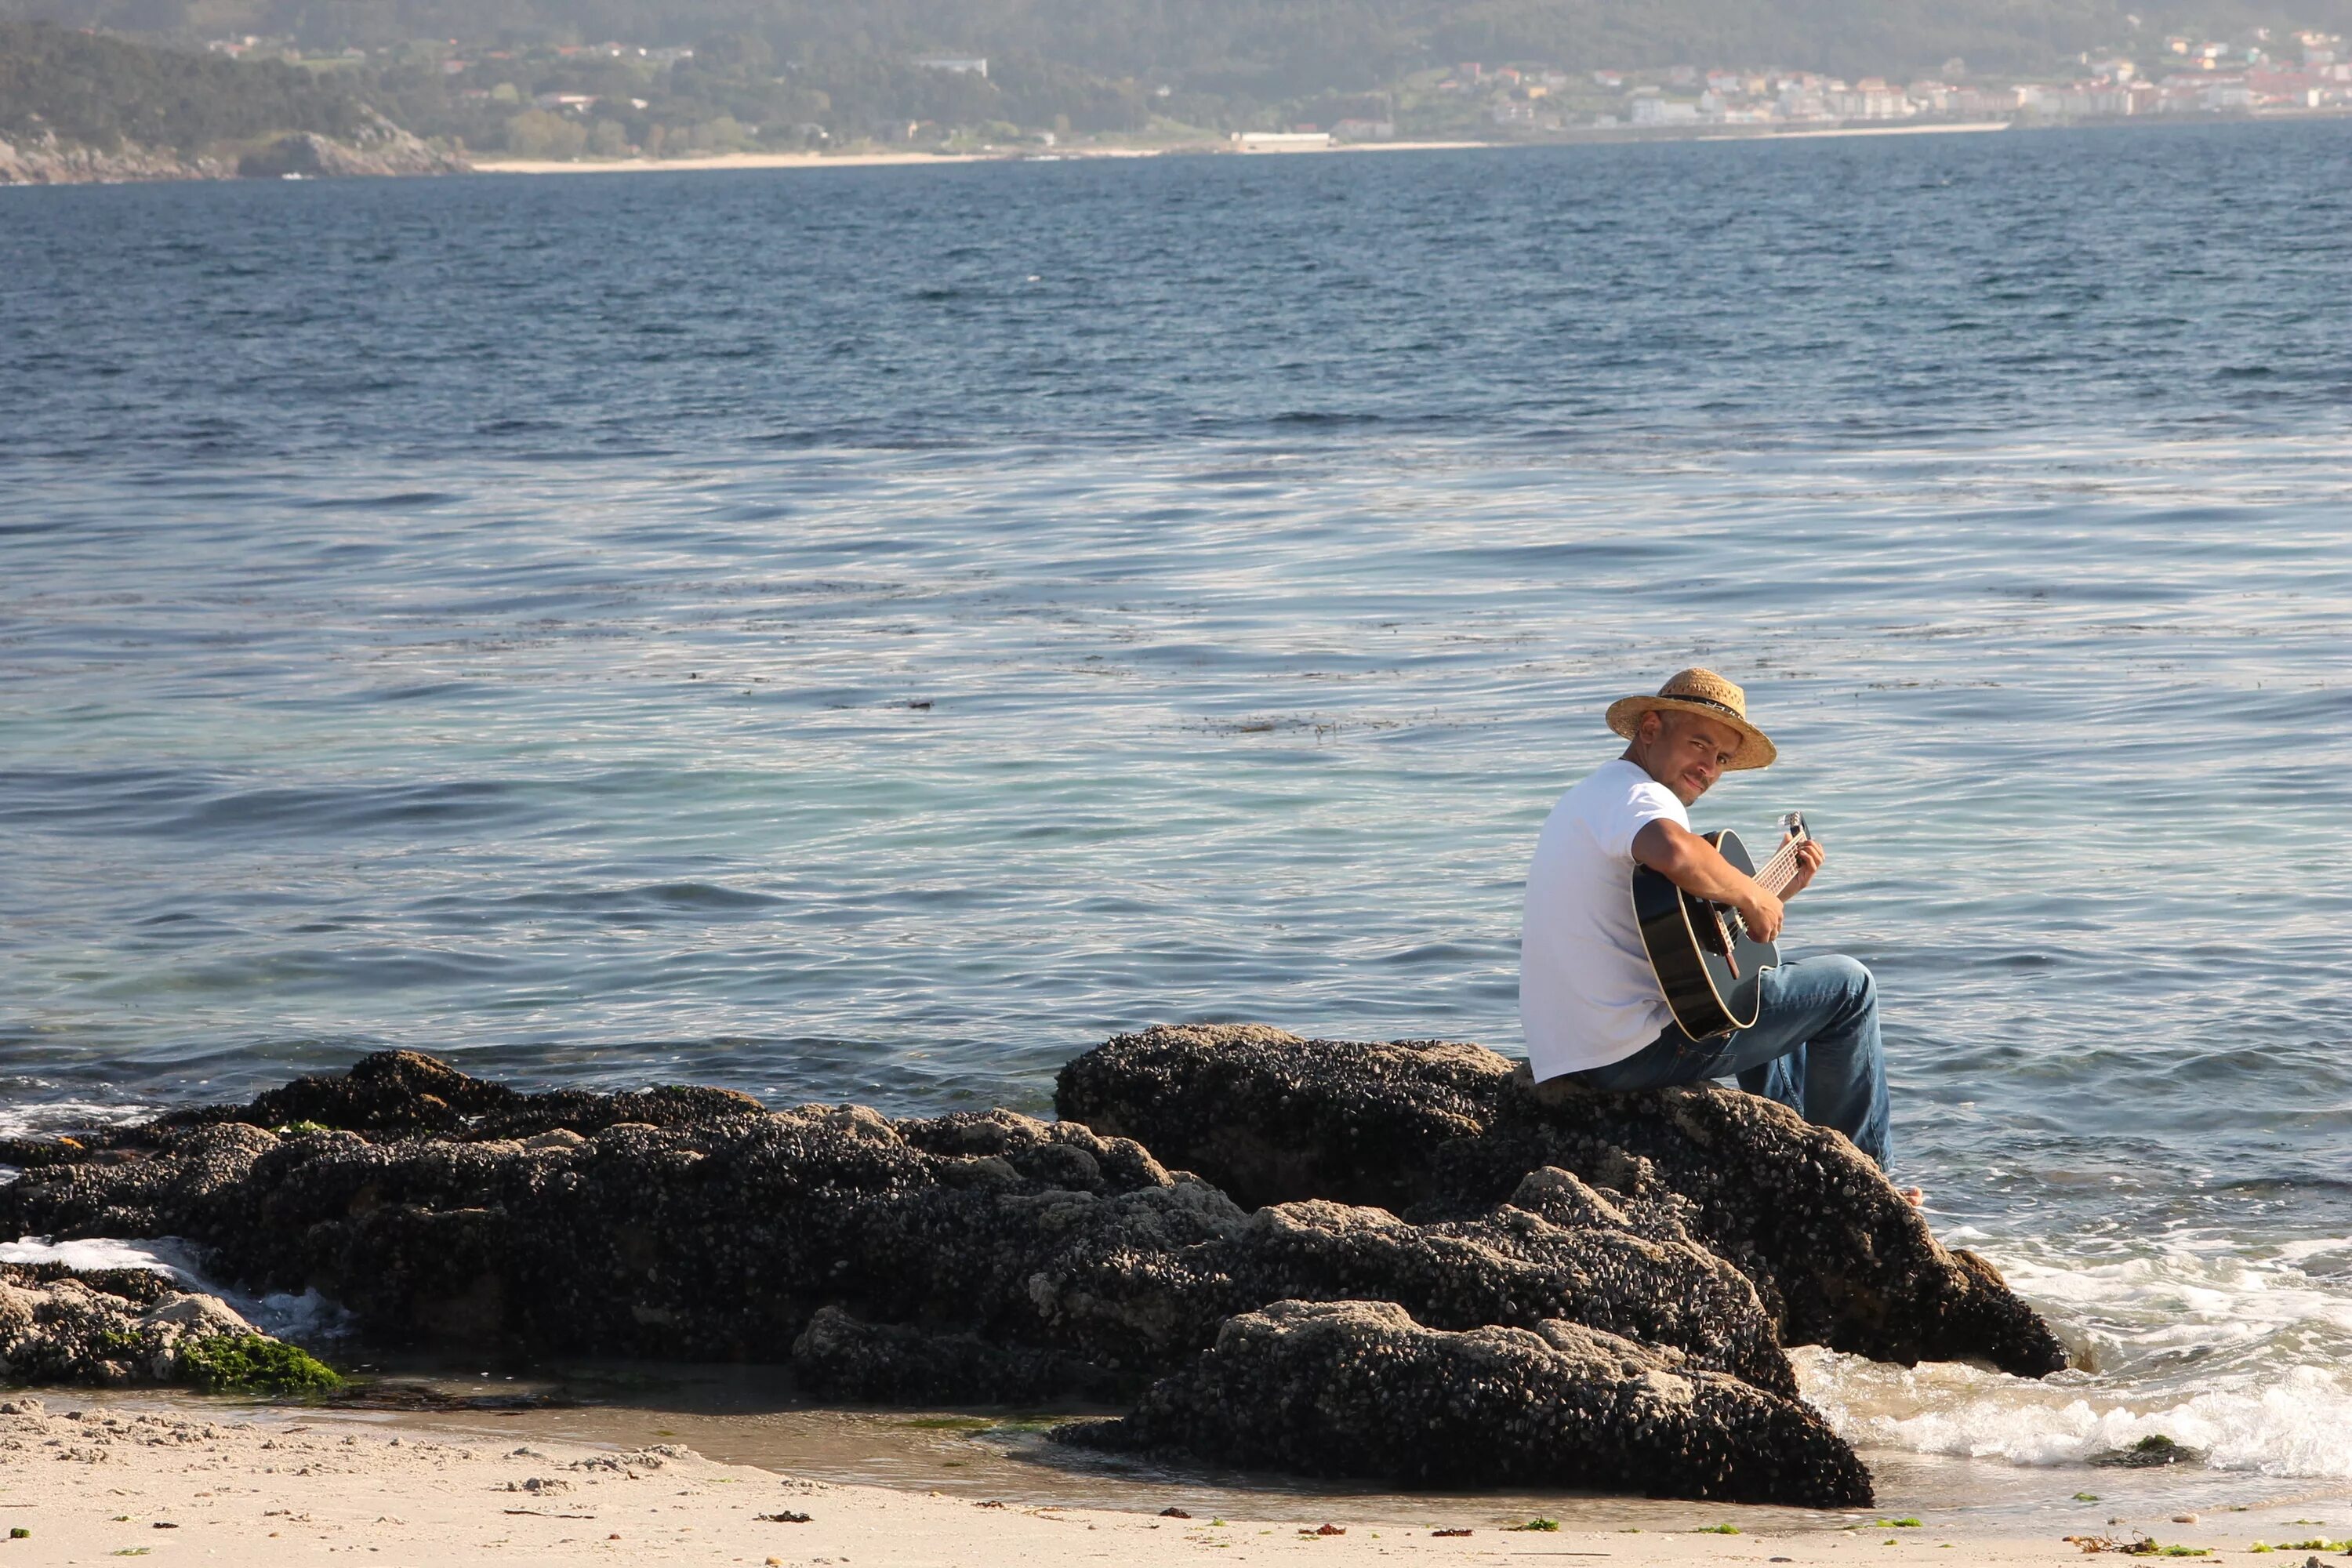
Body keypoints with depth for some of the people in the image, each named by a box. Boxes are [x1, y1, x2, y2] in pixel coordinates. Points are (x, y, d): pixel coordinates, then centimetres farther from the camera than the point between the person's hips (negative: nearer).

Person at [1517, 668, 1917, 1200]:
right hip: (1637, 1051, -11)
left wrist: (1778, 892, 18)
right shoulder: (1636, 793, -13)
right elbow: (1676, 853, -39)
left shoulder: (1592, 796, 21)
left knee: (1770, 986, 35)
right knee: (1848, 985, 3)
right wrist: (1751, 896, -21)